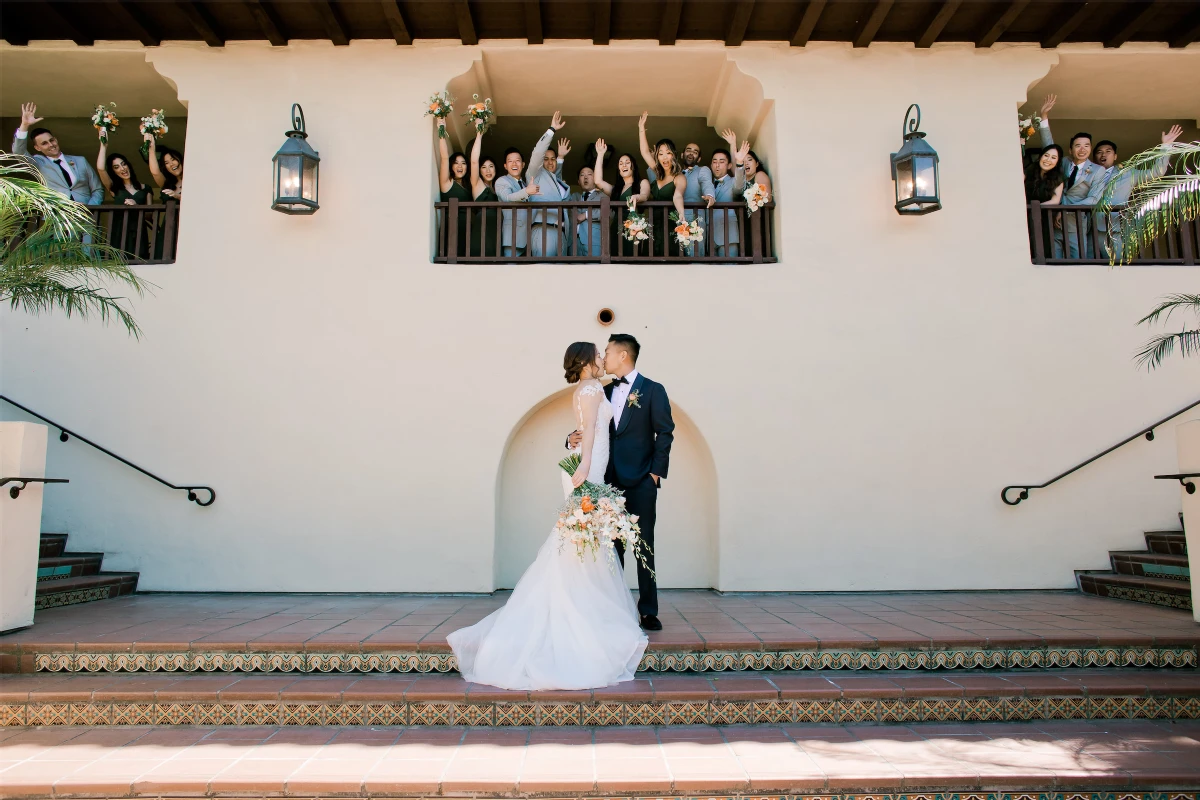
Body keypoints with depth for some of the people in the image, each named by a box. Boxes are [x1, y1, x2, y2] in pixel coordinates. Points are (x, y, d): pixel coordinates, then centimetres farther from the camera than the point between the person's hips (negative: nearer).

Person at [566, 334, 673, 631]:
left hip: (641, 483, -4)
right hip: (610, 482, 5)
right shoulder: (605, 392, 14)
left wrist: (656, 473, -8)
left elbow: (665, 434, -3)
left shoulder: (653, 390, 0)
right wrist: (574, 438, -8)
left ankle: (648, 611, 9)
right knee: (612, 547, 8)